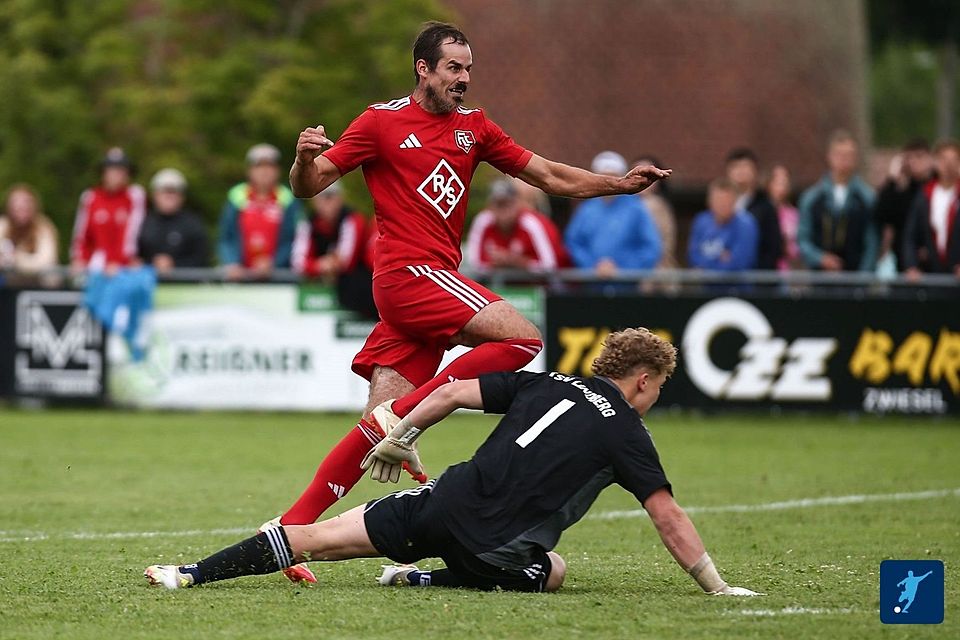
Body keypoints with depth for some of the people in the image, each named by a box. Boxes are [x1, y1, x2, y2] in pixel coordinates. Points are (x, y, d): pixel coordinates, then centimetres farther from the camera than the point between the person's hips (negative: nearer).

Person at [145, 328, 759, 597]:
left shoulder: (546, 384, 15)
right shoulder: (627, 434, 3)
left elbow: (454, 391, 12)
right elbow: (670, 519, 0)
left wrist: (402, 436, 26)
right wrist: (717, 587, 8)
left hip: (448, 503, 4)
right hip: (496, 552, -4)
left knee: (317, 538, 10)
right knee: (553, 572, 25)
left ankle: (191, 573, 4)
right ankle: (429, 580, 7)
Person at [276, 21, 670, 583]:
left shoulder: (474, 128, 18)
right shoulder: (381, 122, 1)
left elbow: (552, 177, 17)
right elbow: (307, 187, 1)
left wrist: (622, 183, 4)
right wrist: (305, 159, -23)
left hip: (435, 280, 6)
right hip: (408, 272, -6)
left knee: (380, 425, -3)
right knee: (523, 338, -20)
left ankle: (292, 530, -3)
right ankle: (404, 412, -17)